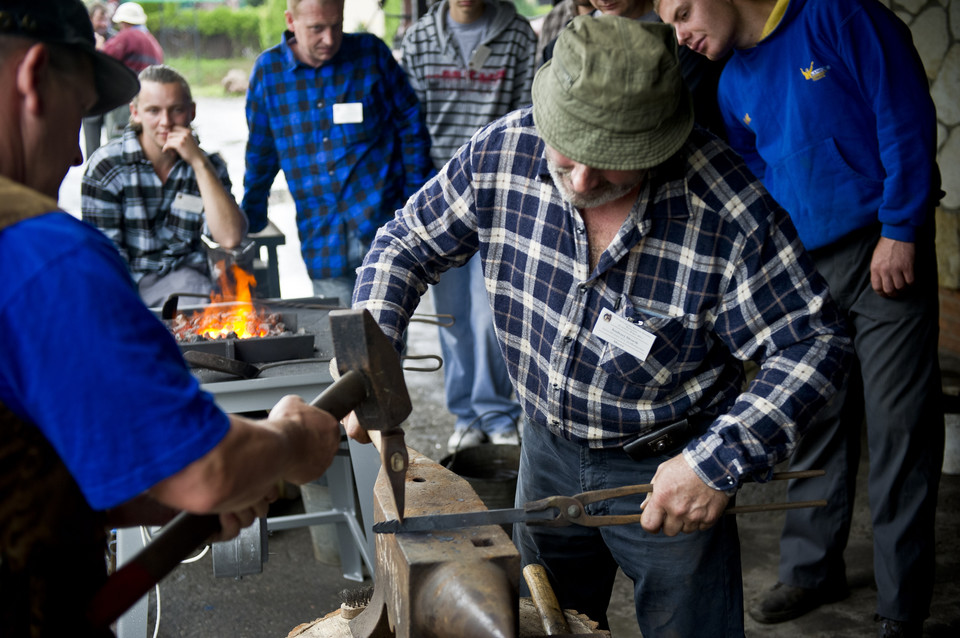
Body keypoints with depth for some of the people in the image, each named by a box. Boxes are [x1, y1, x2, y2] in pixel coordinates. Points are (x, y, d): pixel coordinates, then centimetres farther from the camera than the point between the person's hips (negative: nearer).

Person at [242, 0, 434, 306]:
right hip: (323, 242, 2)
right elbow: (260, 154, 15)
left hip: (382, 222, -1)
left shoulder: (371, 53, 1)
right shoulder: (268, 69, 4)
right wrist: (247, 223, 19)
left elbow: (410, 125, 7)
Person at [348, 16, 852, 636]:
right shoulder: (503, 152, -18)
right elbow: (409, 242, -2)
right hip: (549, 447, 4)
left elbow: (814, 343, -20)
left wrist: (720, 462, -28)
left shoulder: (726, 210, -29)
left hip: (669, 468, -4)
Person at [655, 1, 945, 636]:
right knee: (815, 417, 11)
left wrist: (899, 231, -14)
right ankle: (814, 568, 27)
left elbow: (906, 118, -11)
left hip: (886, 252, -6)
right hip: (805, 267, 6)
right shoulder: (734, 84, 11)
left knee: (899, 423, -3)